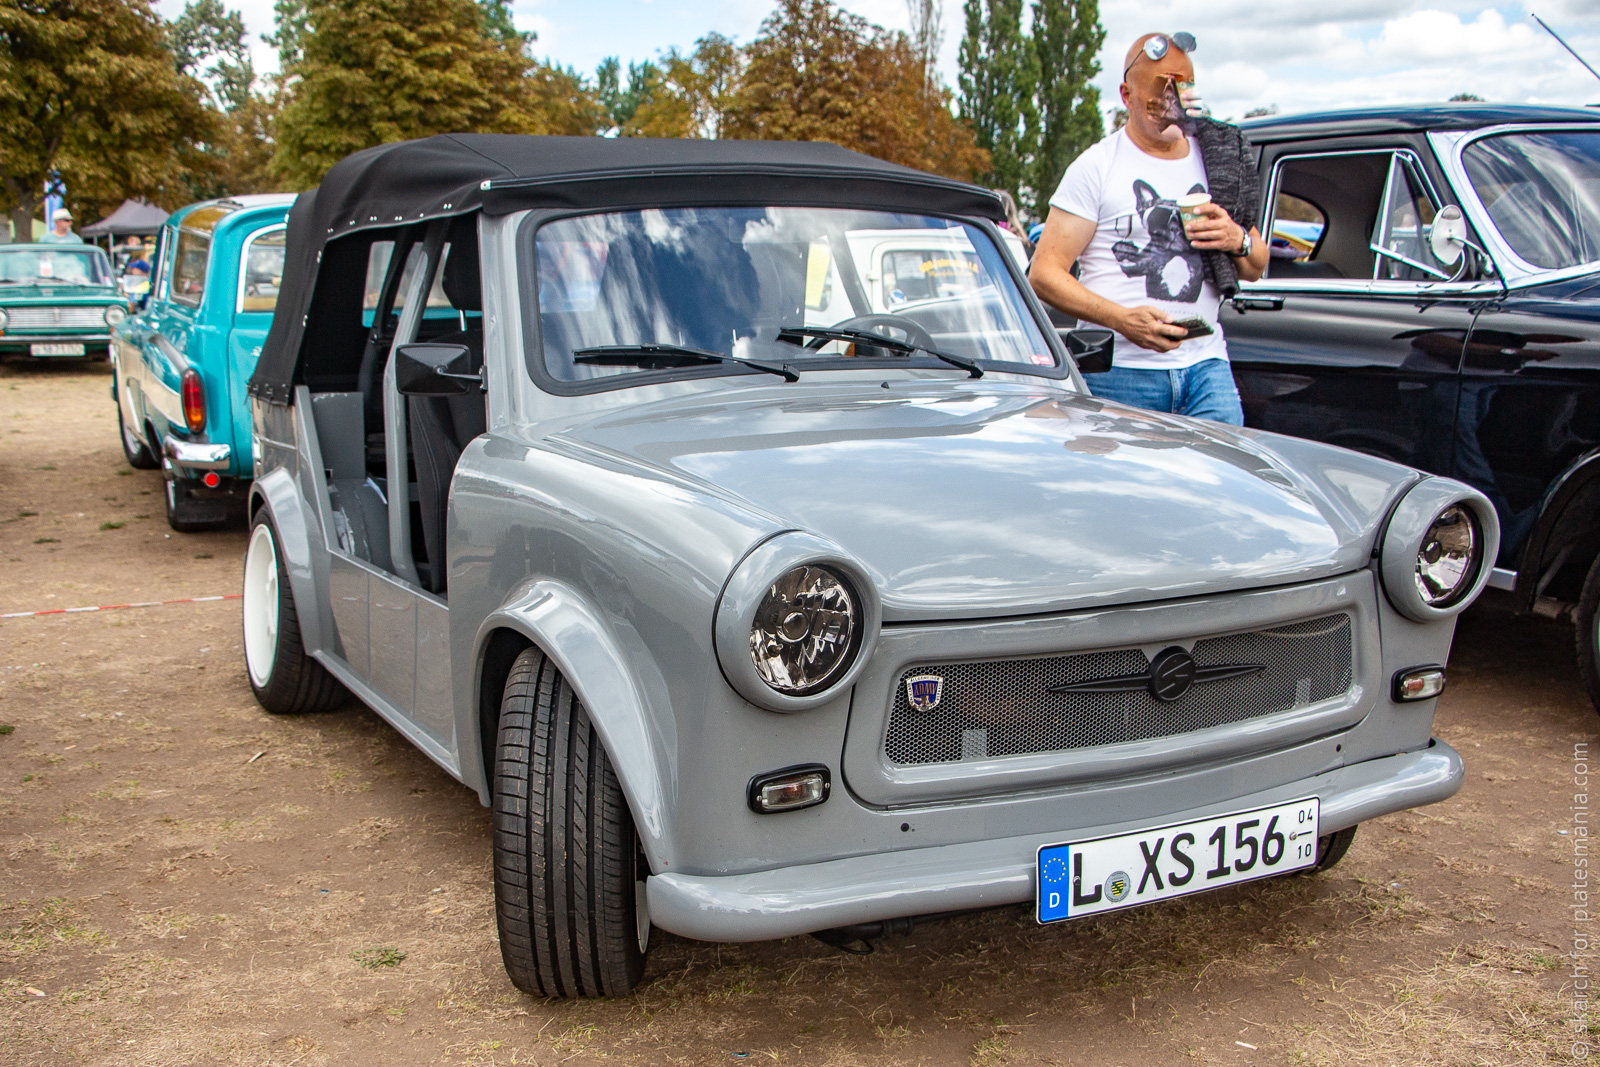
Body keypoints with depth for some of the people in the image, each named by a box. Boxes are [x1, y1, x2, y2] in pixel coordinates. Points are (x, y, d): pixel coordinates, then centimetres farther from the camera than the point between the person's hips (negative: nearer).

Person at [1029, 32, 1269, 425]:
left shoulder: (1217, 159, 16)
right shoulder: (1096, 167, 0)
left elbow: (1256, 269, 24)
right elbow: (1044, 274, -7)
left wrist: (1239, 241, -1)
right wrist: (1122, 319, -20)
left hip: (1206, 364, 4)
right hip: (1121, 370, -4)